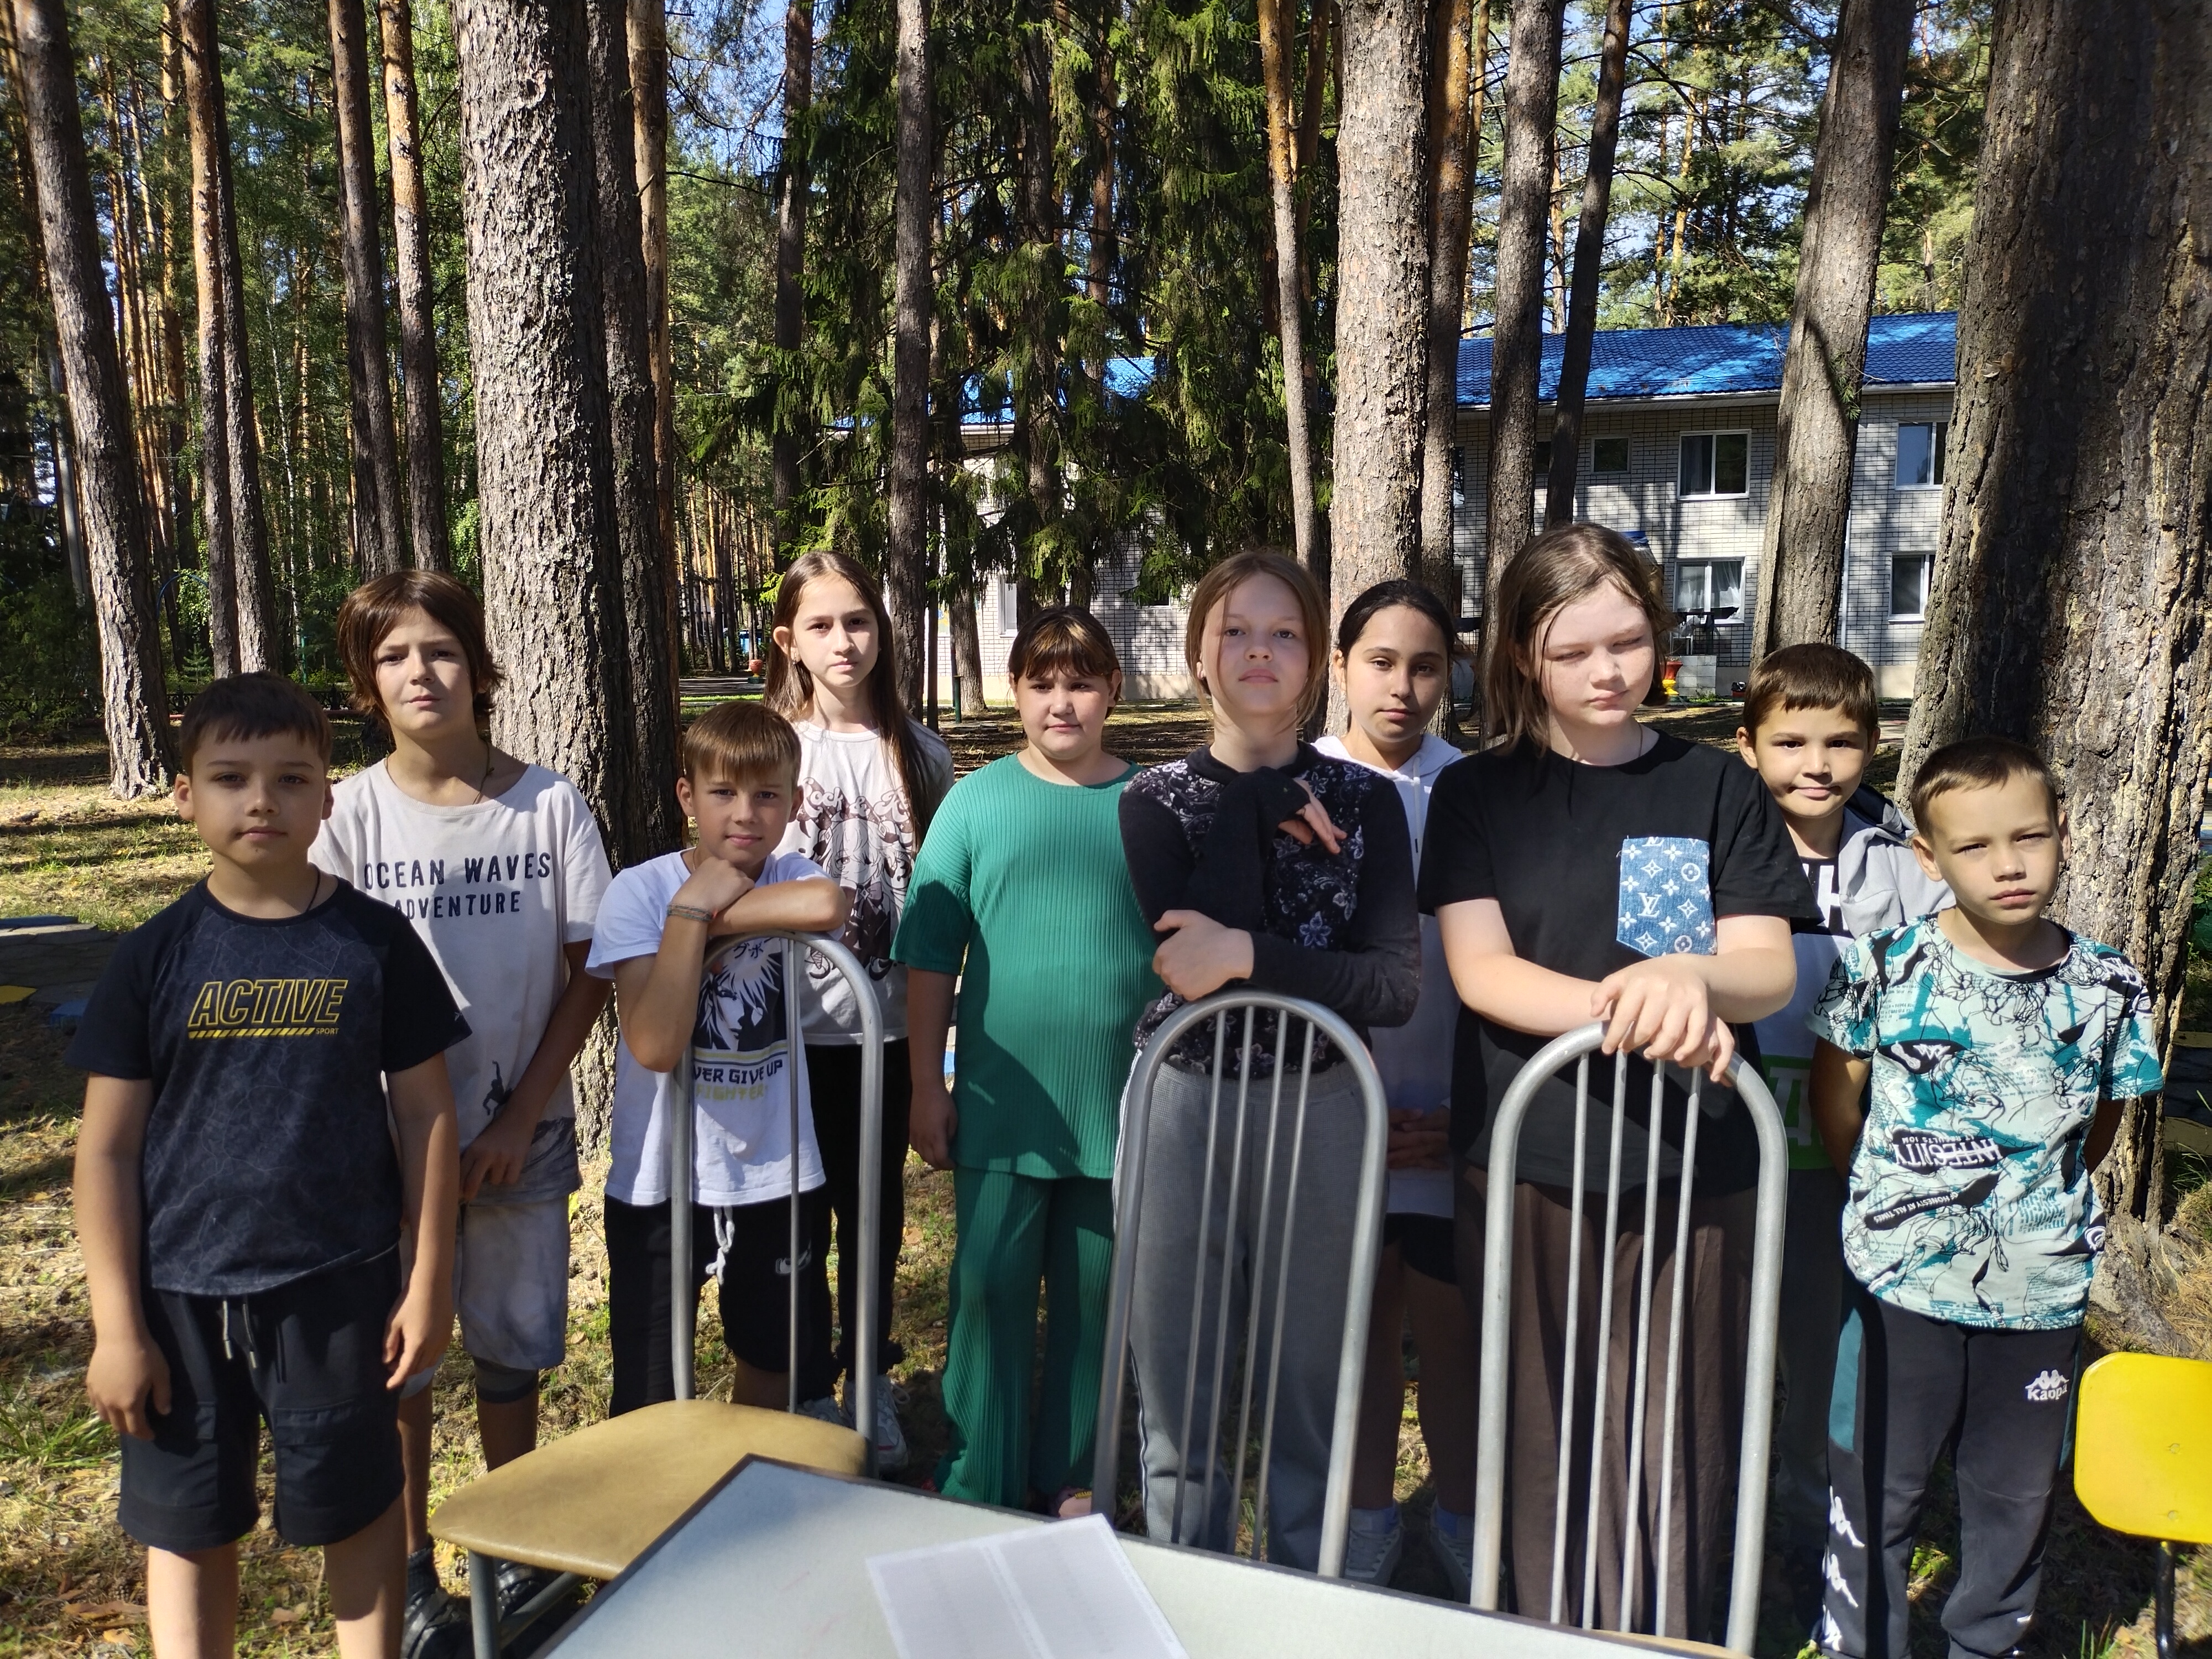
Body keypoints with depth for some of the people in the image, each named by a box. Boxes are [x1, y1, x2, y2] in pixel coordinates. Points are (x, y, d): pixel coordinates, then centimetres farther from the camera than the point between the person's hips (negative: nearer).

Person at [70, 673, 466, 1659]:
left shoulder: (375, 941, -5)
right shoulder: (157, 956, -3)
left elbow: (424, 1113, -2)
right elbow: (107, 1147, 0)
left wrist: (429, 1279, -2)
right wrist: (116, 1326, -2)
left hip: (339, 1284, -1)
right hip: (182, 1290, 1)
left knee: (357, 1506, 13)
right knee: (186, 1523, 15)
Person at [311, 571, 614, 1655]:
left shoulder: (548, 804, -7)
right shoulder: (349, 814, -6)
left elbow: (588, 974, -4)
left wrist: (521, 1118, -8)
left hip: (522, 1132, 0)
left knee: (511, 1351, 15)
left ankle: (512, 1552, 36)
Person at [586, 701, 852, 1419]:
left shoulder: (790, 876, -4)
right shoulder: (640, 891, -12)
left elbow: (827, 906, -31)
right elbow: (655, 1045, -24)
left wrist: (713, 916, -24)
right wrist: (692, 907, -22)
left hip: (776, 1177, 3)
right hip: (659, 1181, -2)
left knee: (775, 1368, 22)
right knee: (649, 1399, 11)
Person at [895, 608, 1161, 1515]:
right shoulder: (977, 801, -2)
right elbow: (929, 953, 0)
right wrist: (928, 1085, -2)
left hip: (1119, 1105, 1)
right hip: (1000, 1107, -1)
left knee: (1093, 1298, 13)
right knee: (988, 1293, 7)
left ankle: (1070, 1478, 33)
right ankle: (979, 1488, 24)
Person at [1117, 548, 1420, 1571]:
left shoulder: (1362, 801, 0)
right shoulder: (1156, 800, 1)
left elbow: (1396, 985, -10)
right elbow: (1193, 947, -17)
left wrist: (1246, 954, -20)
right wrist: (1254, 805, -12)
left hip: (1318, 1113, 0)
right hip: (1181, 1107, 1)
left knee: (1309, 1395, 13)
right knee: (1177, 1400, 13)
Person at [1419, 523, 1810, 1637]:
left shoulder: (1716, 789, 5)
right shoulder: (1479, 794, 2)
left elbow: (1769, 969, -3)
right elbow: (1479, 970, -8)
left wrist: (1690, 976, -27)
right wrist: (1624, 1006, -26)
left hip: (1691, 1172, 1)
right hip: (1525, 1168, 0)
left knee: (1677, 1444, 8)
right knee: (1541, 1440, 10)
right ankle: (1548, 1631, 30)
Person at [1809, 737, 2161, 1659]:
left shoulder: (2108, 989, -6)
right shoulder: (1887, 969, -14)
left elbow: (2099, 1124, 8)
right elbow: (1833, 1094, -2)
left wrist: (2042, 1204, 6)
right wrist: (1885, 1201, 3)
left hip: (2040, 1292, 2)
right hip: (1902, 1283, -2)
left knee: (2016, 1497, 21)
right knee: (1876, 1489, 13)